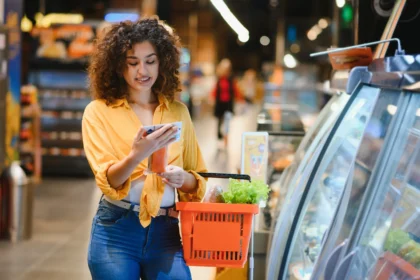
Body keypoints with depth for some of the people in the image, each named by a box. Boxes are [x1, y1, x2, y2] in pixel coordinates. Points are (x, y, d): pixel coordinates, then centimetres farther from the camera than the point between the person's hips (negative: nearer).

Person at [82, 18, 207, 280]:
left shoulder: (178, 112, 8)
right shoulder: (99, 112, -1)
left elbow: (199, 179, 13)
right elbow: (108, 182, -11)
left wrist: (183, 178, -9)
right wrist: (137, 155, -30)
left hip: (165, 231, 2)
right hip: (116, 231, -2)